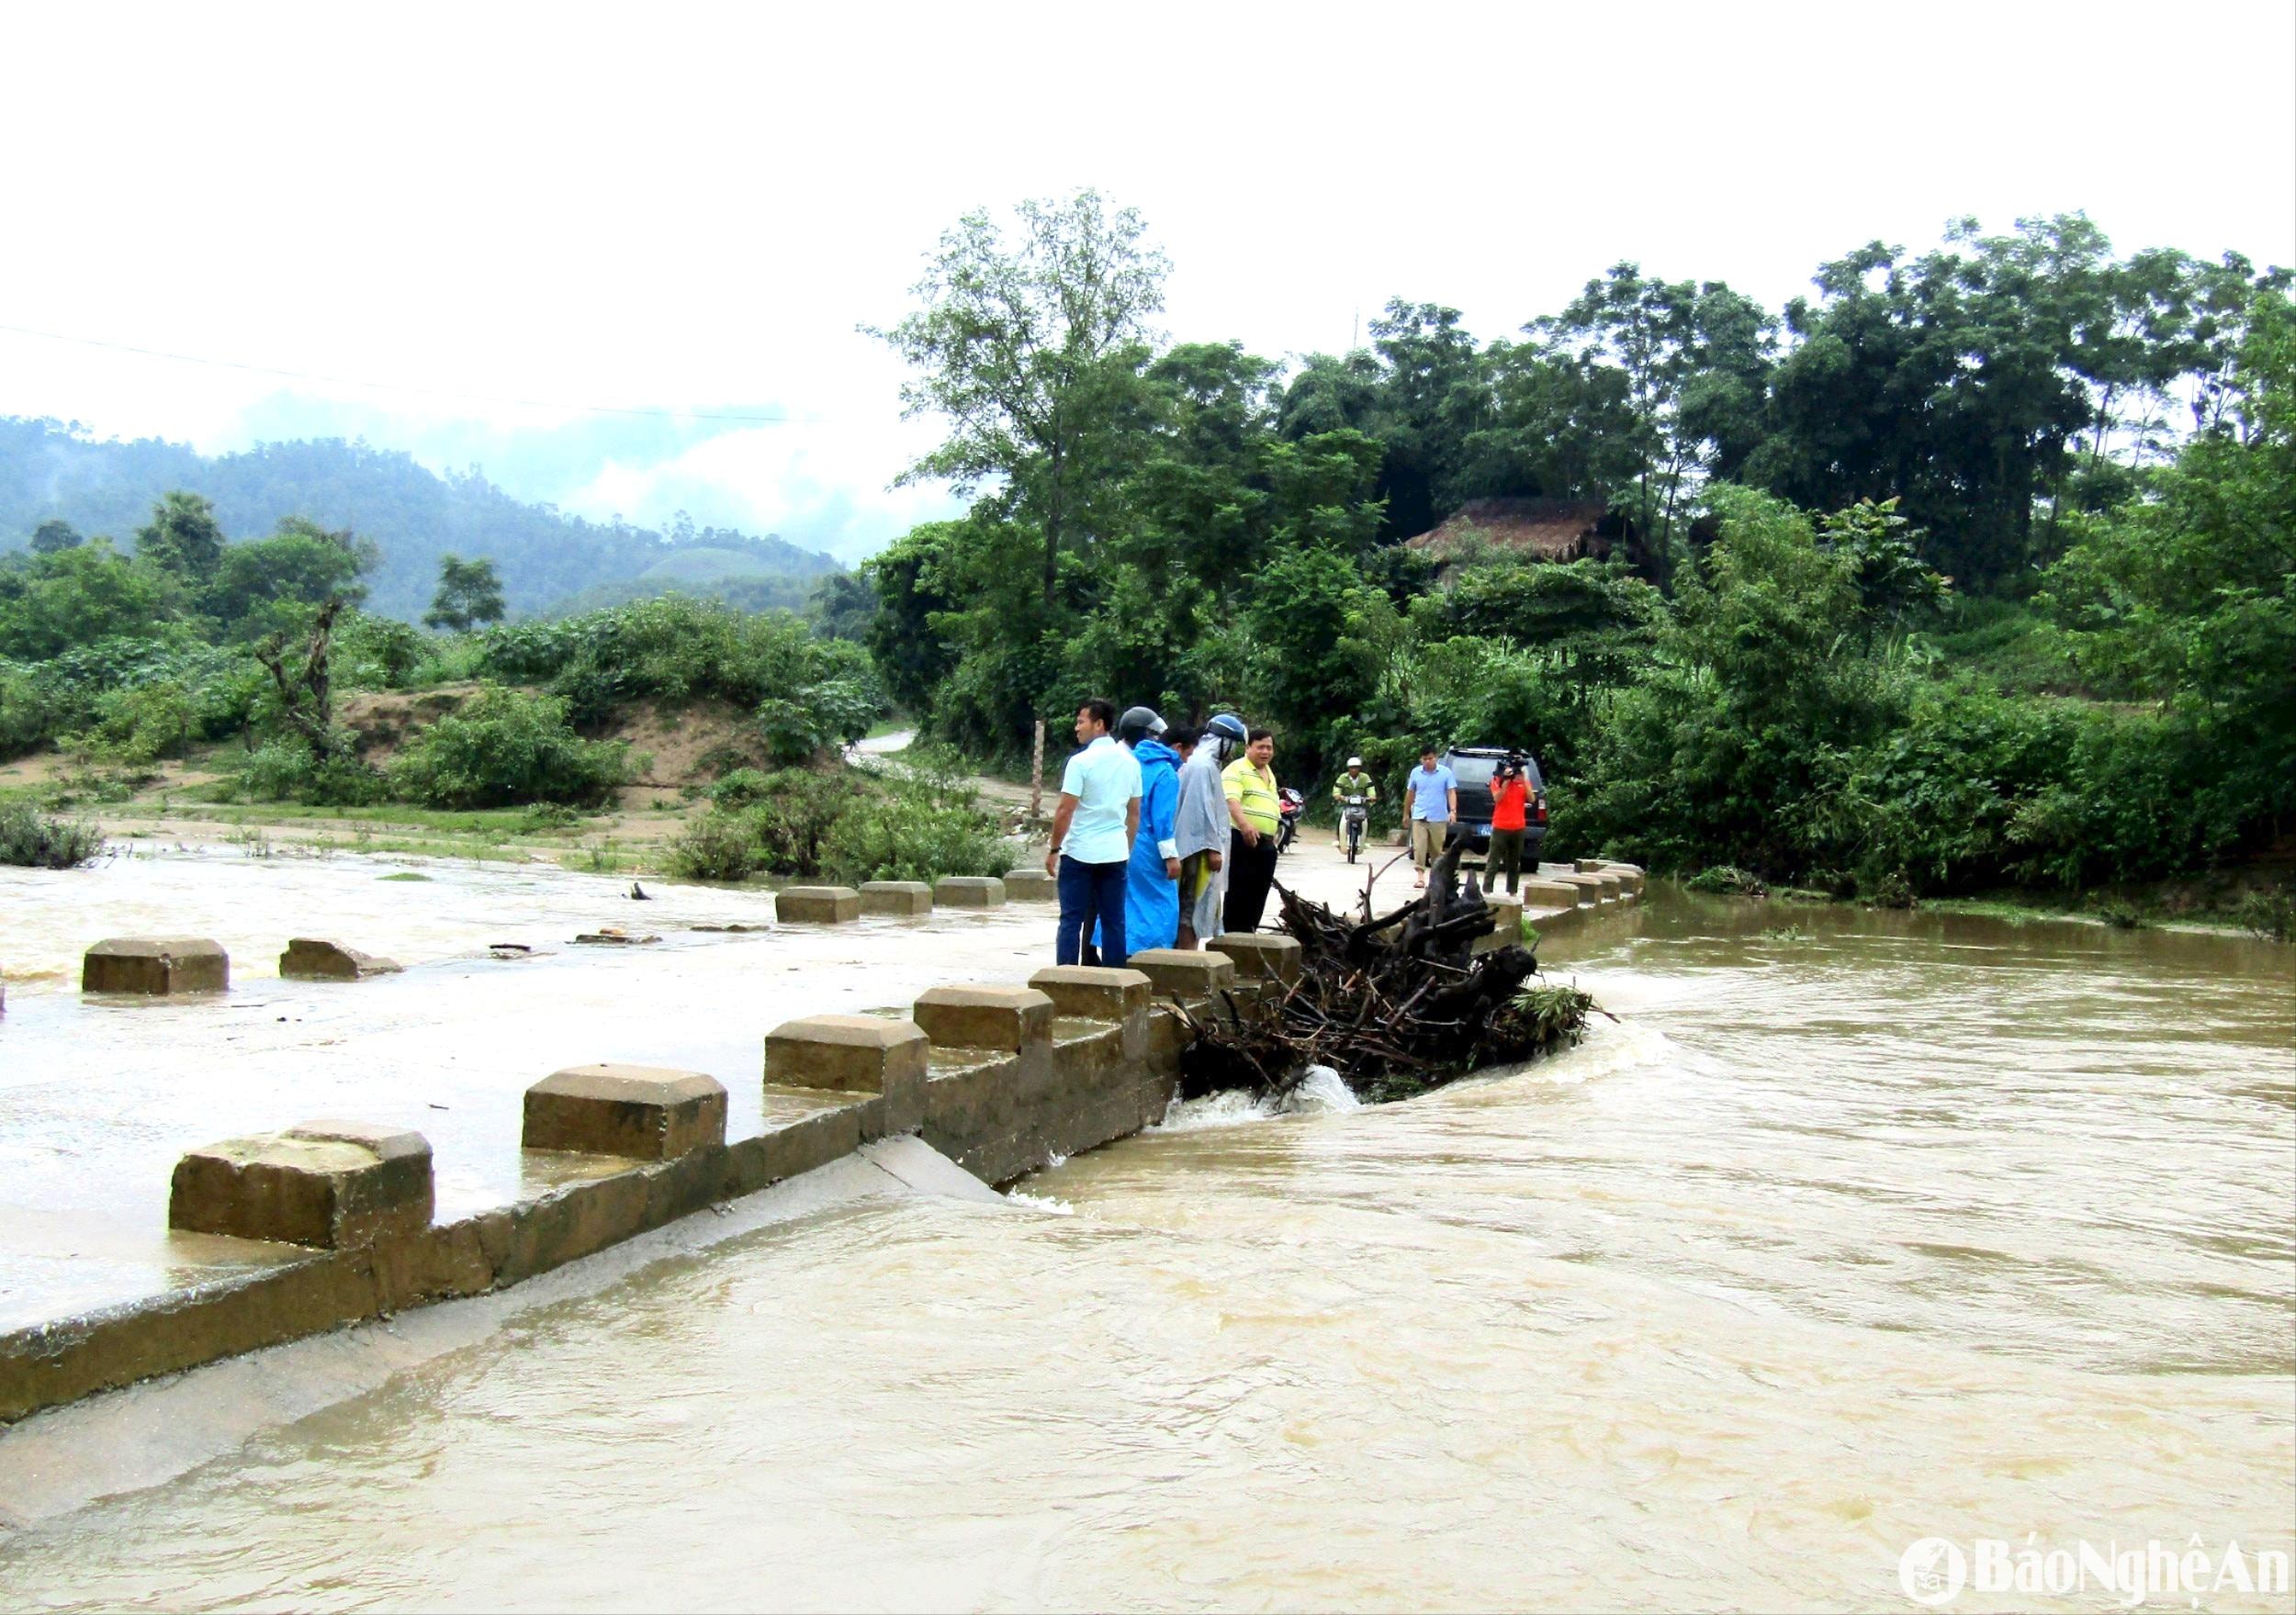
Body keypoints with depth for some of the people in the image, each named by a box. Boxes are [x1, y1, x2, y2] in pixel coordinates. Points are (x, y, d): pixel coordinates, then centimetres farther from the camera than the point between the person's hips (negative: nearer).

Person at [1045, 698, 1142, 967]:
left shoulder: (1081, 762, -11)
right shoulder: (1130, 762, 7)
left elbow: (1065, 811, -13)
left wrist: (1054, 849, -4)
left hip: (1080, 853, -4)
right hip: (1116, 854, 5)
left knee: (1072, 920, 1)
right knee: (1114, 923, 8)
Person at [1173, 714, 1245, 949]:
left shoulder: (1196, 761, 16)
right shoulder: (1204, 765, -15)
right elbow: (1203, 810, -21)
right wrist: (1213, 848, -20)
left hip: (1192, 846, 10)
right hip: (1201, 848, -10)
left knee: (1189, 907, 13)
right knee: (1194, 908, -8)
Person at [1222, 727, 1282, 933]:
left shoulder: (1269, 774, 22)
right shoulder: (1236, 770, -7)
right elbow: (1231, 801, -24)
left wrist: (1273, 837, 27)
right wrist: (1245, 825, -40)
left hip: (1265, 843, 9)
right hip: (1242, 840, -9)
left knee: (1258, 894, 9)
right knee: (1239, 895, -8)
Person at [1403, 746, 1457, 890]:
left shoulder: (1446, 773, -1)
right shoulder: (1416, 772, 6)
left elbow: (1451, 793, -4)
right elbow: (1410, 794, 15)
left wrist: (1453, 811, -19)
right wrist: (1406, 814, 18)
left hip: (1439, 818, -1)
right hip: (1419, 817, 1)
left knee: (1437, 849, 8)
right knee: (1419, 847, -11)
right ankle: (1421, 877, -14)